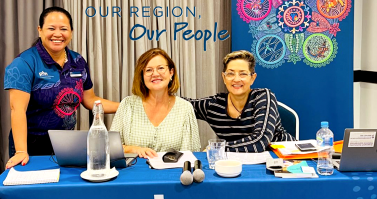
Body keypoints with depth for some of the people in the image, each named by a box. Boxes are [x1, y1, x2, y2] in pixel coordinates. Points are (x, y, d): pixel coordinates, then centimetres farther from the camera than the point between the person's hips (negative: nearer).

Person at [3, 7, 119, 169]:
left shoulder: (78, 62, 4)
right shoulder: (25, 63, -13)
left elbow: (90, 100, 11)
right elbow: (18, 108, -20)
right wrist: (21, 152, -29)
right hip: (33, 146, -5)